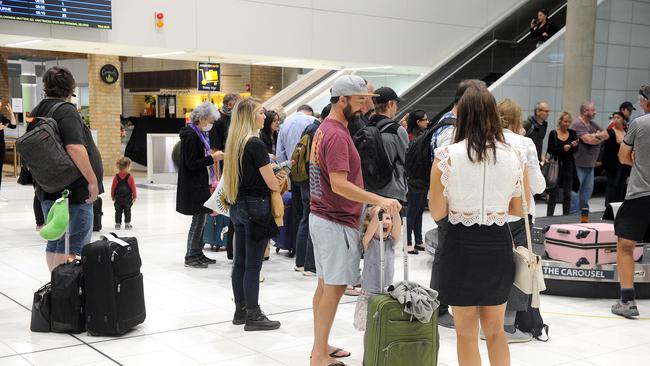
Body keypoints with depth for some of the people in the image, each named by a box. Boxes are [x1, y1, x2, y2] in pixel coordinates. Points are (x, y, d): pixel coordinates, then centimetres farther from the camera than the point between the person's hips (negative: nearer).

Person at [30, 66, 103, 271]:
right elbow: (75, 148, -26)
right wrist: (92, 180, -22)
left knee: (54, 243, 16)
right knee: (73, 245, -4)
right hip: (74, 189, -9)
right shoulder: (66, 111, -14)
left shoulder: (36, 112, 12)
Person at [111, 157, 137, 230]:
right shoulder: (130, 177, -12)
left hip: (118, 198, 2)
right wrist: (134, 196, 7)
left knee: (118, 211, 10)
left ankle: (118, 224, 13)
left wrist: (113, 196, 16)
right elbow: (133, 188, -6)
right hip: (128, 198, -2)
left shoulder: (116, 177, -5)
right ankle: (127, 224, 9)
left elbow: (113, 188, 2)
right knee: (127, 211, 8)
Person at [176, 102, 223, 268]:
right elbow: (191, 163, -20)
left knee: (201, 219, 13)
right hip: (194, 186, -10)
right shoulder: (190, 136, -17)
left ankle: (197, 253, 21)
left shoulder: (200, 134, 13)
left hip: (201, 184, 10)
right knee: (199, 220, -4)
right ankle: (190, 256, 5)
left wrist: (214, 156, 9)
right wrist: (212, 158, -20)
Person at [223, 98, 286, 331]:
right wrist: (279, 182, 8)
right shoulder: (256, 144, -16)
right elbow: (272, 183, -14)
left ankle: (240, 311, 21)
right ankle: (253, 316, 4)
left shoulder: (234, 143, 9)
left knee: (240, 261, 13)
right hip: (256, 206, -8)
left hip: (238, 205, 8)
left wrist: (273, 176, 7)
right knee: (253, 263, -2)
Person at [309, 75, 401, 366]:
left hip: (322, 218, 10)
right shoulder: (337, 134, -20)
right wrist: (379, 200, -35)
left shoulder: (325, 129, 11)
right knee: (335, 287, -3)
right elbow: (339, 184, -29)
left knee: (325, 284, 16)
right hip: (337, 222, -10)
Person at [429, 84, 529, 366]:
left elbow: (437, 212, -8)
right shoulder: (514, 157, -4)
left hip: (461, 246, -3)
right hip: (498, 245, 3)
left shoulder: (446, 156, -12)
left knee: (466, 333, 13)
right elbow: (520, 210, 4)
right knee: (495, 330, 22)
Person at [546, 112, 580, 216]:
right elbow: (550, 150, -8)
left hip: (568, 165, 3)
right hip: (556, 164, -3)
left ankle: (566, 215, 13)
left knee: (568, 192, 6)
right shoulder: (553, 133, -3)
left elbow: (575, 151, 6)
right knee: (553, 192, -1)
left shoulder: (572, 133, 6)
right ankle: (549, 215, 4)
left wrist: (574, 146, -15)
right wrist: (562, 149, -20)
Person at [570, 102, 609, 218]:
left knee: (588, 190, 13)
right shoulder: (578, 124, -12)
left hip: (590, 163, 9)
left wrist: (596, 136, -9)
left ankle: (584, 212, 21)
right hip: (579, 163, -9)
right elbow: (589, 140, -21)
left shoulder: (592, 124, 17)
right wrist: (601, 137, -2)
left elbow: (607, 135, 13)